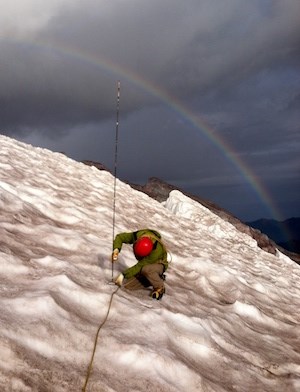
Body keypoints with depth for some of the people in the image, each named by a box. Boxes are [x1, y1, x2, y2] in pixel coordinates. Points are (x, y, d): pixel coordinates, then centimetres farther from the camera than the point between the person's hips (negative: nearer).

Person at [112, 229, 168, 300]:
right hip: (145, 265, 6)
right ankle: (154, 278, 9)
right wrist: (116, 249, -29)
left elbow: (140, 266, -34)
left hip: (158, 264, -6)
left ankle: (160, 287, -13)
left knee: (146, 269, -40)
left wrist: (123, 275, -31)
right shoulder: (137, 235, -25)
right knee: (128, 285, -8)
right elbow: (120, 237, -9)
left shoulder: (157, 249, -38)